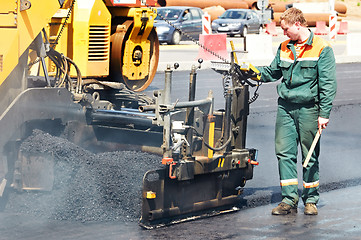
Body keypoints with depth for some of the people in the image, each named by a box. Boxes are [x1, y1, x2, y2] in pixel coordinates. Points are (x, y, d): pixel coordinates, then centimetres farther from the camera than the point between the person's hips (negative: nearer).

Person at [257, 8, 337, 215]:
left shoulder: (321, 48, -6)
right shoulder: (284, 47, 12)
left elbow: (328, 83, -8)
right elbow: (273, 72, 22)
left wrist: (324, 114, -13)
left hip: (308, 108, -5)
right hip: (285, 107, 5)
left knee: (310, 156, 3)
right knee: (284, 152, -1)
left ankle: (311, 200, 14)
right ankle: (289, 199, 4)